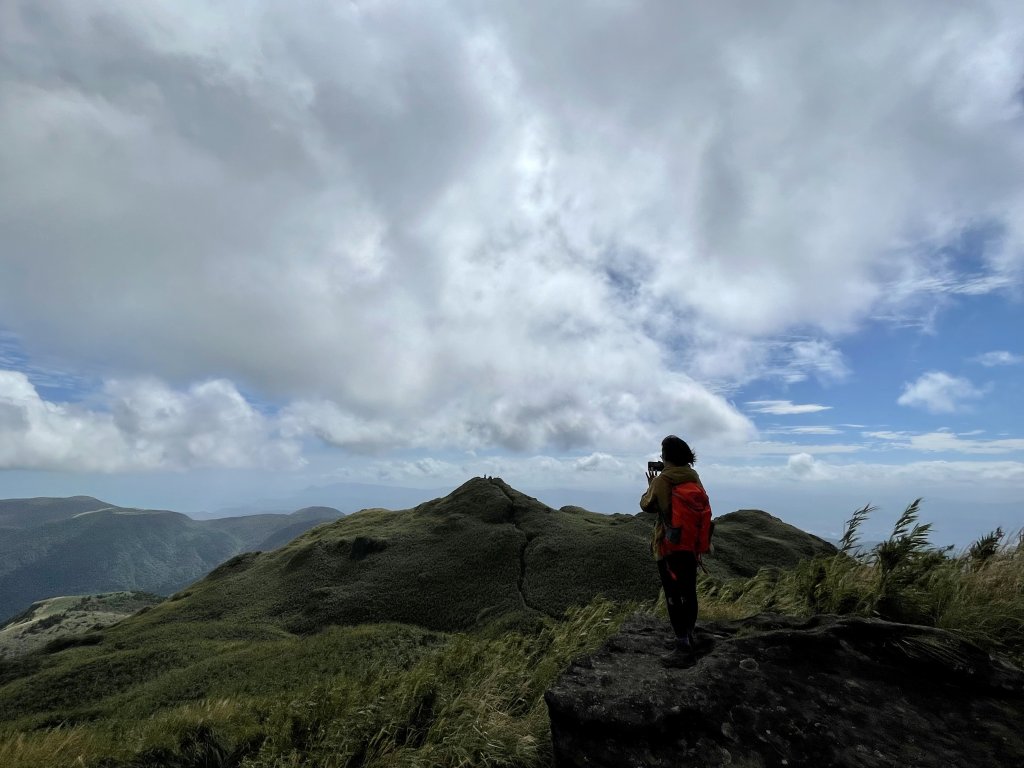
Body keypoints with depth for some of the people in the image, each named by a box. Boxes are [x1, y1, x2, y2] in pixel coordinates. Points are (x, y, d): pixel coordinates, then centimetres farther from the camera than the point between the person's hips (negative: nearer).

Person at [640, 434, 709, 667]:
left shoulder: (663, 480, -16)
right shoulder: (694, 477, 1)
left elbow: (647, 505, -4)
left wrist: (651, 484, 12)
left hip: (669, 545, -7)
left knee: (674, 597, 0)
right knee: (688, 593, 17)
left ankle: (683, 649, 2)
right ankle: (687, 639, 31)